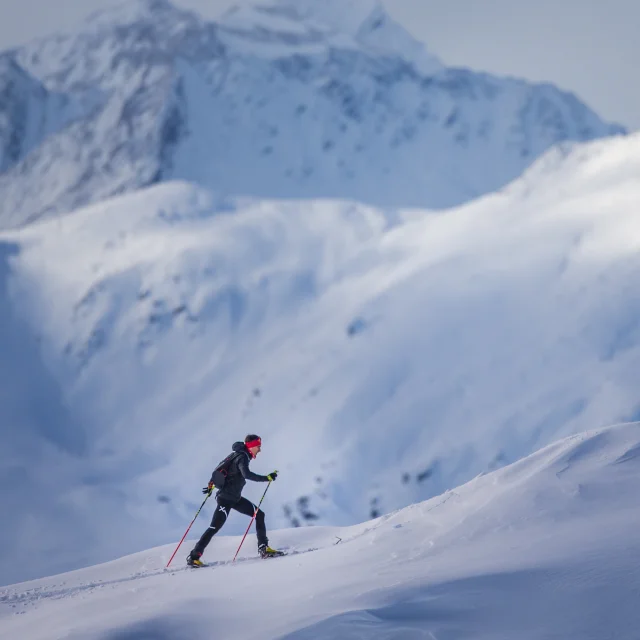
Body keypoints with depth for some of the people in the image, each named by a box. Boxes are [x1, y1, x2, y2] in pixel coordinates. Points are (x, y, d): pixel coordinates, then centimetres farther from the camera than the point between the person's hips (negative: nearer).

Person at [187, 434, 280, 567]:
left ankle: (263, 548, 6)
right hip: (225, 498, -10)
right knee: (215, 527, -12)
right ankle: (194, 557, -10)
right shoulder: (242, 457, -16)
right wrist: (266, 478, -33)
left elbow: (220, 466, 21)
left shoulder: (238, 454, 12)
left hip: (235, 498, 10)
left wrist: (211, 484, 28)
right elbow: (246, 474, -35)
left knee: (259, 515, 7)